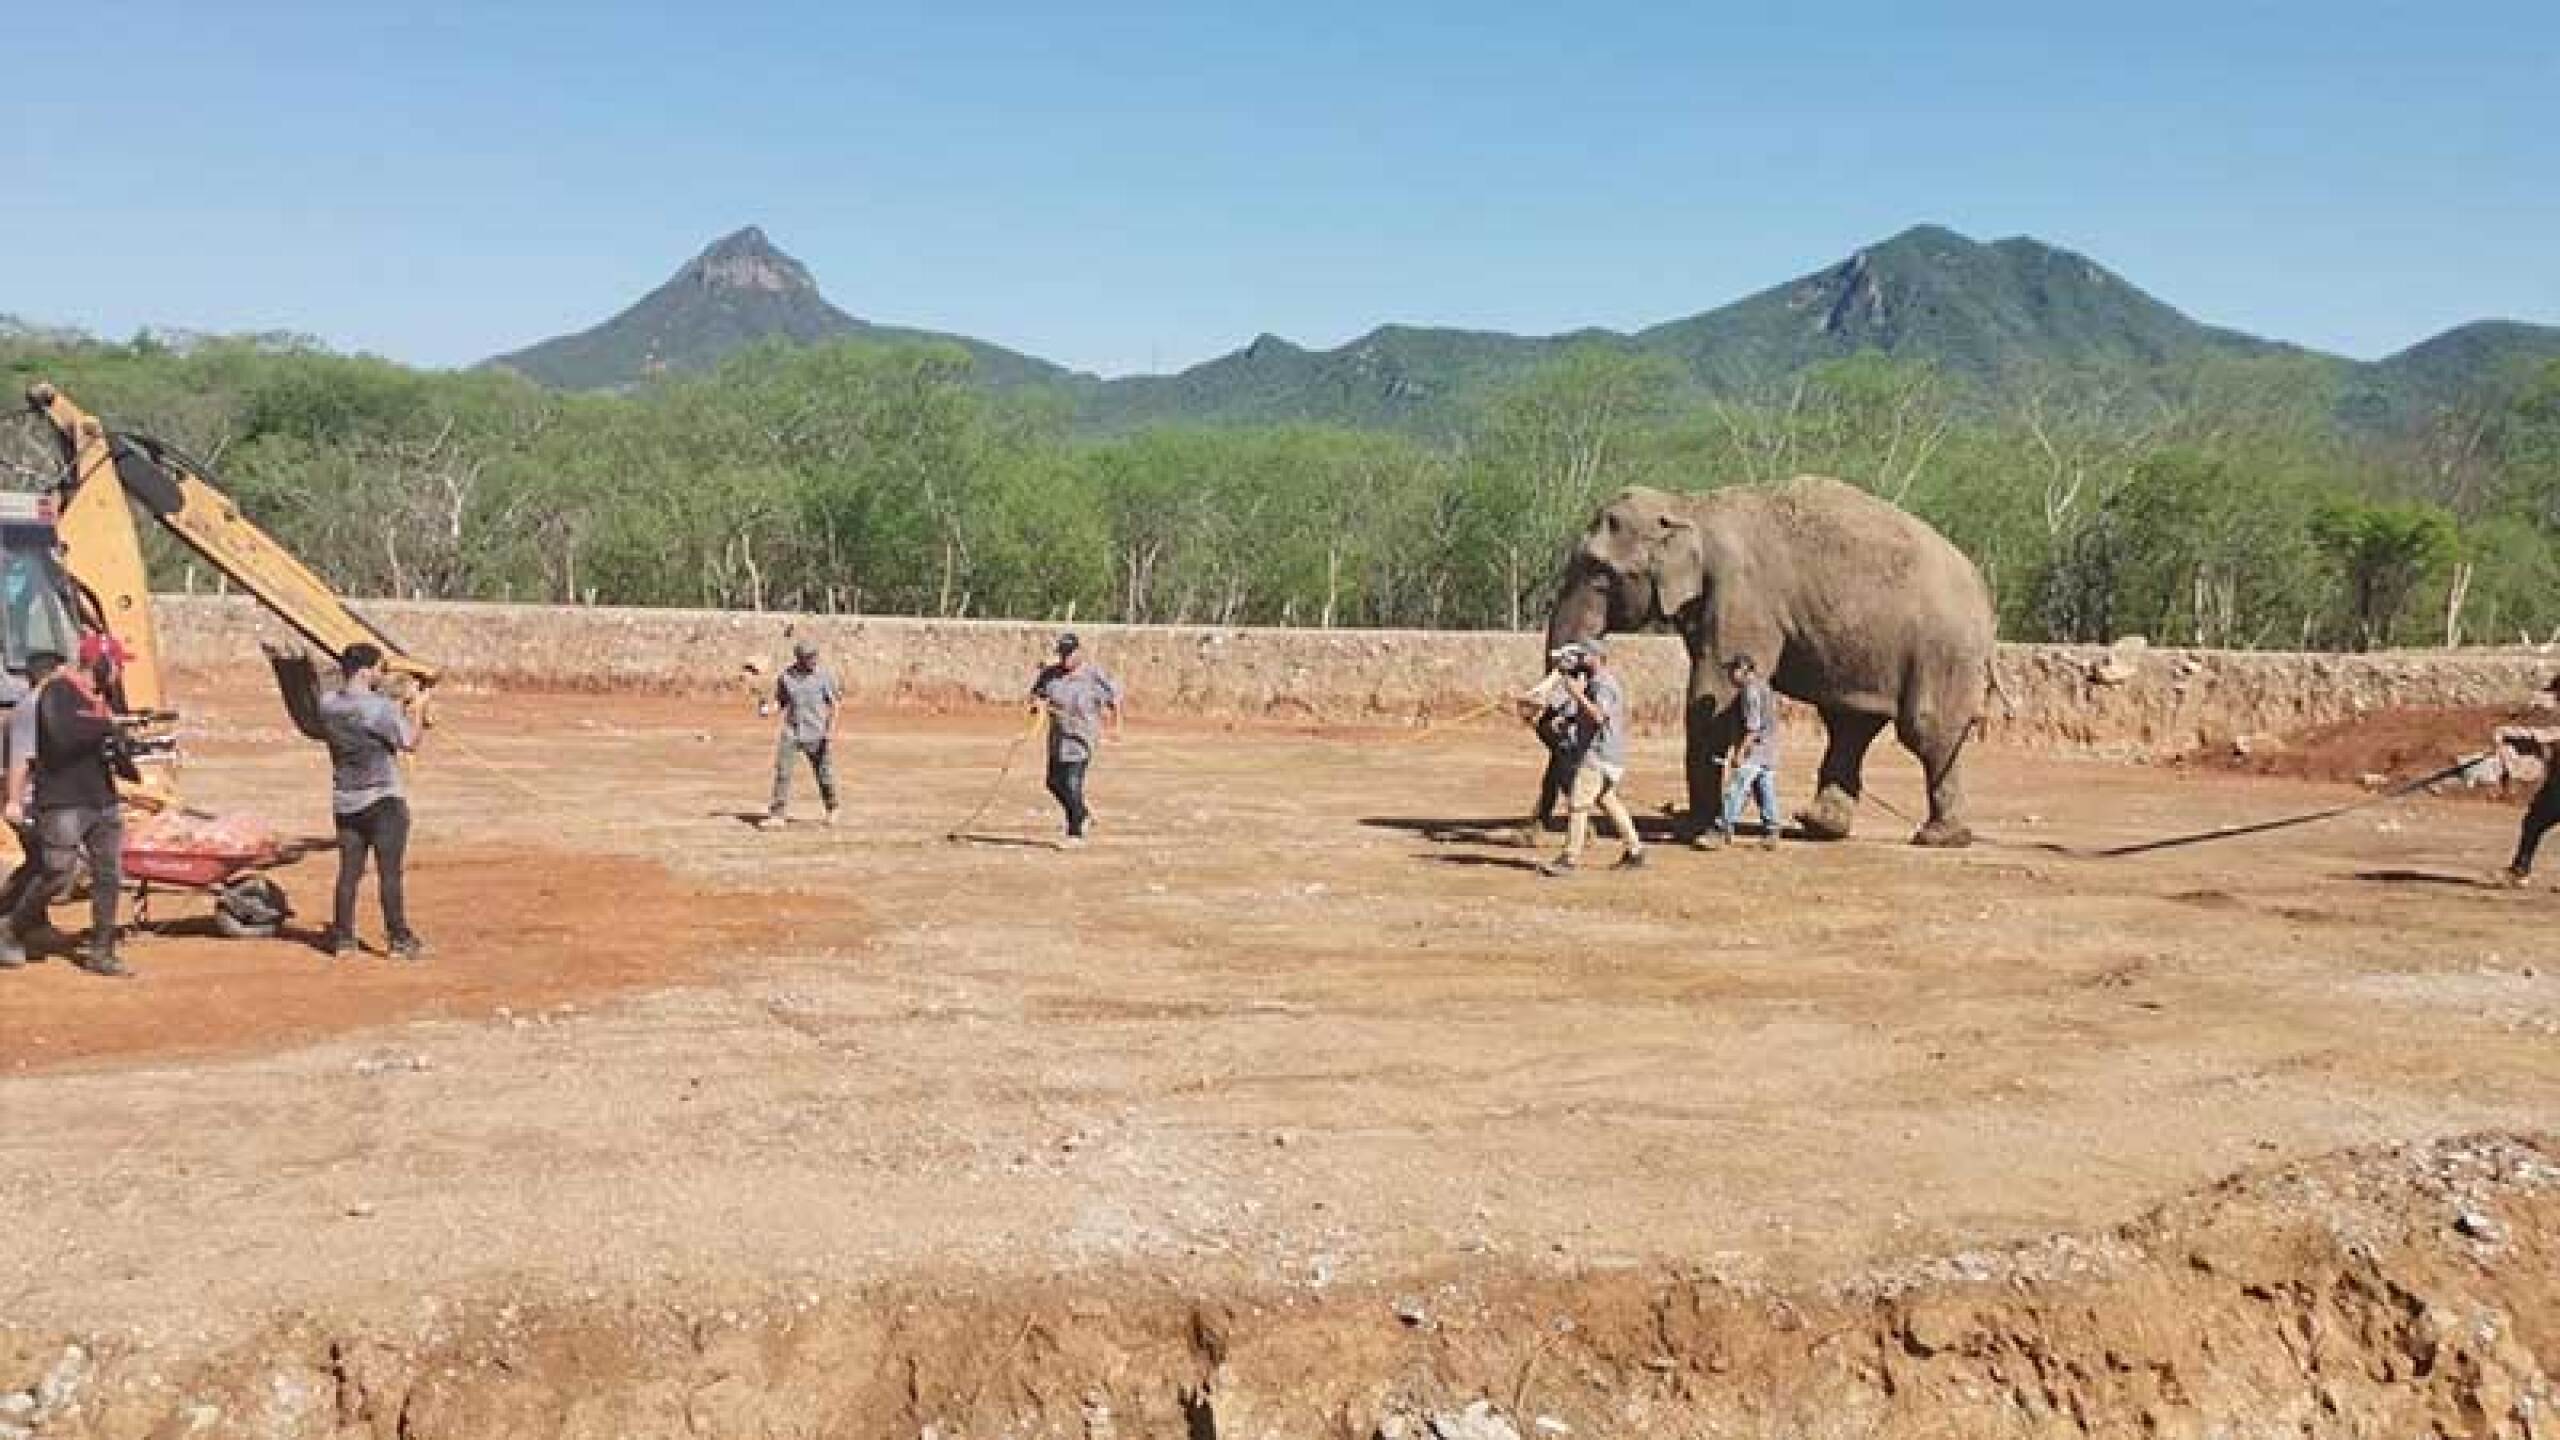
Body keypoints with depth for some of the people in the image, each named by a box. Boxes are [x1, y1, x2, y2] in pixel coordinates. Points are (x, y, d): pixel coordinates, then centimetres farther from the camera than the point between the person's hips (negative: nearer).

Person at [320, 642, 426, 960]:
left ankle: (342, 937, 16)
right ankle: (400, 939, 1)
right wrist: (416, 709, 5)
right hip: (384, 800, -6)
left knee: (349, 871, 12)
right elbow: (410, 742, -9)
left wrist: (396, 704, 15)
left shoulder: (328, 704, 0)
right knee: (391, 871, -1)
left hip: (345, 802, 6)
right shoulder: (381, 707, -18)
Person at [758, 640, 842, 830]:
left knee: (825, 775, 6)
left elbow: (833, 705, -4)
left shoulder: (824, 676, -5)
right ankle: (776, 815, -2)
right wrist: (767, 708, -9)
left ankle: (831, 811, 30)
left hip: (817, 735, -2)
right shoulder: (785, 677, 1)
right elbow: (780, 701, 12)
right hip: (791, 733, 2)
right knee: (782, 773, -6)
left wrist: (831, 730, -14)